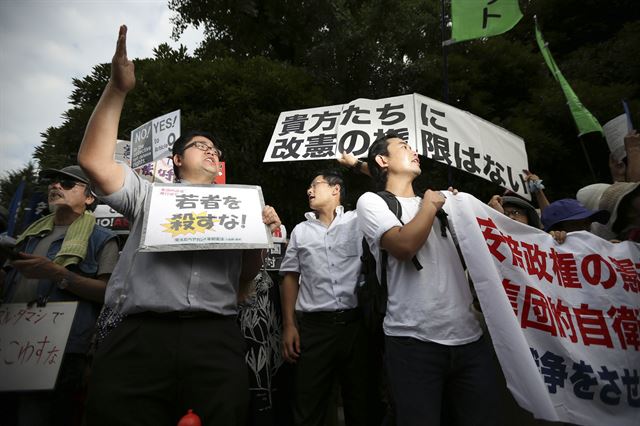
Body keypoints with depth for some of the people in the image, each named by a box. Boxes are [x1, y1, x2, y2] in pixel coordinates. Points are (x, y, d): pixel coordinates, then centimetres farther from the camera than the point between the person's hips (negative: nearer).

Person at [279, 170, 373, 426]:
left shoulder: (358, 222, 5)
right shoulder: (300, 231, 11)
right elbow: (291, 277, 10)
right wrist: (289, 325, 3)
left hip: (354, 323, -1)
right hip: (313, 326, 1)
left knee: (360, 402, 13)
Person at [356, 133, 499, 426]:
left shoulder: (437, 203, 18)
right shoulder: (372, 201, 1)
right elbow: (404, 245, -18)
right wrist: (430, 206, -2)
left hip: (469, 337, 6)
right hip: (415, 341, -5)